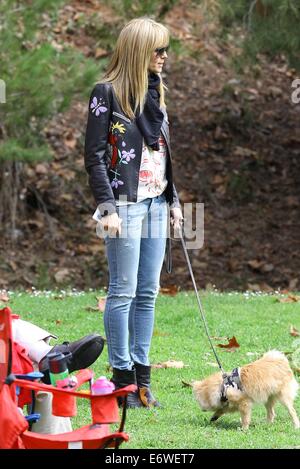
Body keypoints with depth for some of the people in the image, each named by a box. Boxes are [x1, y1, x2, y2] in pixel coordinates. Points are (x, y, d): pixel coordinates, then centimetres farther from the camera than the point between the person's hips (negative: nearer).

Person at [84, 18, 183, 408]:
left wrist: (173, 200, 18)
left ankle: (142, 375, 12)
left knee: (148, 292, 8)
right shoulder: (107, 93, -7)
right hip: (125, 203, -7)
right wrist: (107, 207, -16)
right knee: (123, 291, -4)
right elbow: (94, 156, -10)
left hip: (155, 203, 7)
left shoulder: (155, 91, 15)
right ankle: (122, 377, 1)